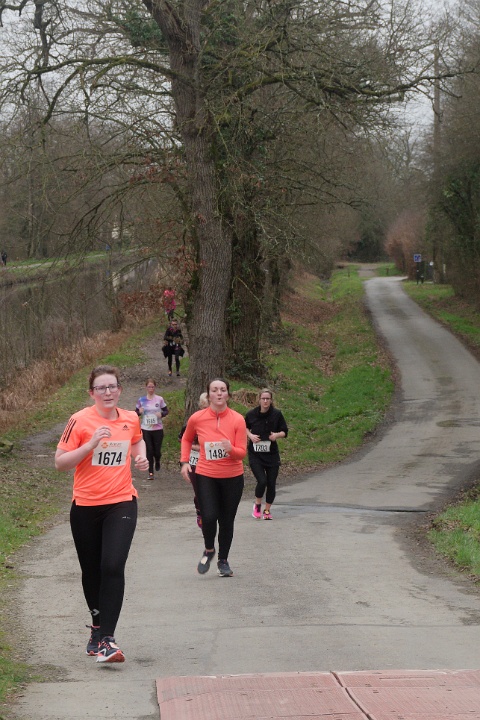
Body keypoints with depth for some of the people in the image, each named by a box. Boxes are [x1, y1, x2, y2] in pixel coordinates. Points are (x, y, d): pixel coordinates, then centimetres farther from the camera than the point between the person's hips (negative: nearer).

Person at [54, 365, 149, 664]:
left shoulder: (131, 419, 4)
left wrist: (141, 457, 7)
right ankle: (98, 626, 36)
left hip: (122, 503, 1)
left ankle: (106, 638, -14)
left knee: (113, 566, -16)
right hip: (86, 505, -1)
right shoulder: (80, 421, -8)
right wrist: (92, 443, -21)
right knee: (91, 571, 12)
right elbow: (60, 462, -10)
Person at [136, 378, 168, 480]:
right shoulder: (141, 400, 1)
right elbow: (136, 412, 7)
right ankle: (150, 473, 8)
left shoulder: (159, 399, -1)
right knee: (149, 450, -2)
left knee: (157, 451, 0)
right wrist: (139, 412, -15)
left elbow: (166, 411, 6)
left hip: (158, 429, 0)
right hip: (145, 429, 0)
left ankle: (157, 461, 37)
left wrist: (161, 414, -15)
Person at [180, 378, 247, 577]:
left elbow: (242, 453, -10)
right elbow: (187, 439, 14)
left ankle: (223, 560, 29)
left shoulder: (237, 419, -10)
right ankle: (209, 550, 17)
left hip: (232, 477, 0)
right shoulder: (197, 418, -7)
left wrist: (231, 449, -31)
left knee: (227, 520, 8)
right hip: (206, 476, 0)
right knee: (209, 517, -14)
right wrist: (184, 461, 3)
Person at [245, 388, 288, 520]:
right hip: (255, 454, -1)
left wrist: (277, 435, -15)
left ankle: (267, 510, 23)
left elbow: (284, 431, 5)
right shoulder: (251, 414, -4)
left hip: (272, 454, 2)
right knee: (262, 481, -15)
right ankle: (257, 505, 13)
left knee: (271, 483, 3)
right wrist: (250, 435, -6)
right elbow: (245, 428, 14)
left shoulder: (276, 414, -4)